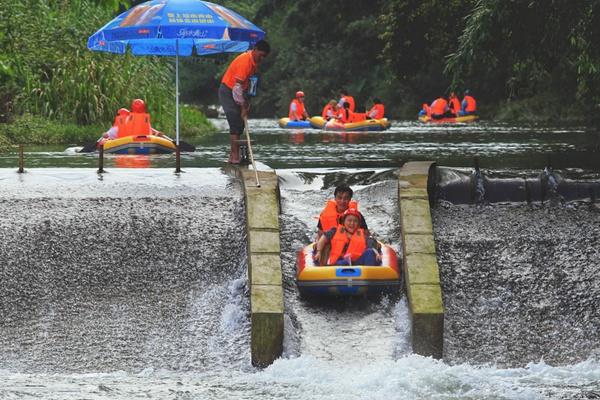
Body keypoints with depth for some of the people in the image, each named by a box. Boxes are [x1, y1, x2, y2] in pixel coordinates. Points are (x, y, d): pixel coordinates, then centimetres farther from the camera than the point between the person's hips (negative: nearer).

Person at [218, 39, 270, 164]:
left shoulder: (255, 61, 3)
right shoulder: (244, 61, -27)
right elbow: (237, 86, -29)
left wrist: (246, 101, 10)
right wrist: (243, 107, -28)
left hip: (238, 92, 9)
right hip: (228, 92, -9)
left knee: (240, 124, 5)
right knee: (236, 124, -15)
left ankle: (233, 156, 9)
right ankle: (235, 157, -17)